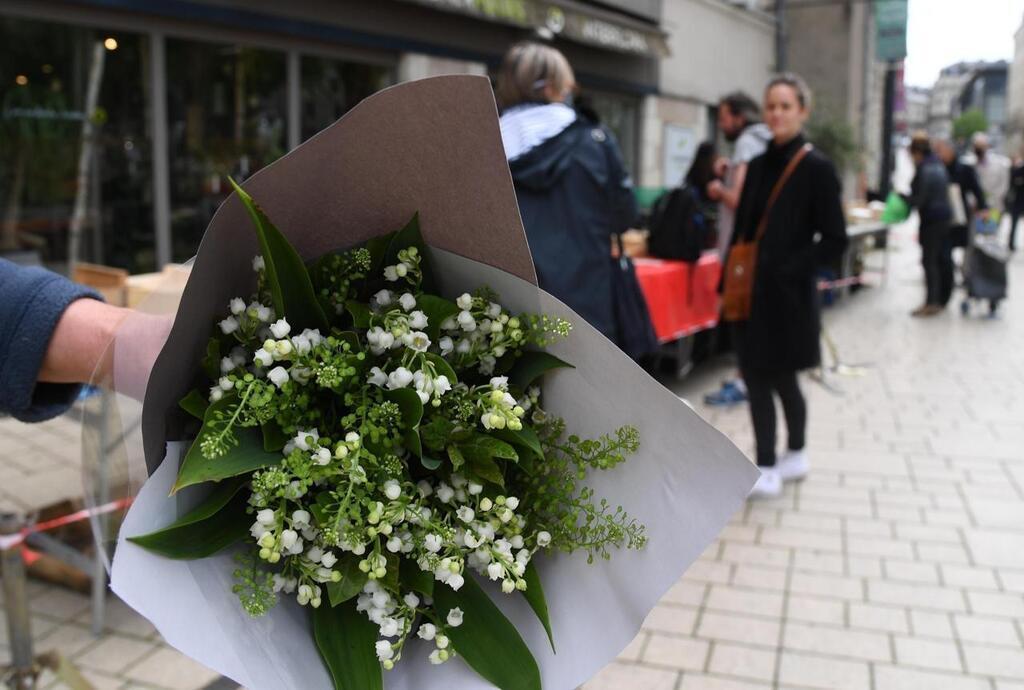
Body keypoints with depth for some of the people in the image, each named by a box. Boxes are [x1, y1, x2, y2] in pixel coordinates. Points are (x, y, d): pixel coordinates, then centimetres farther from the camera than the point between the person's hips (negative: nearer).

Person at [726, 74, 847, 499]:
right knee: (759, 376, 11)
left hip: (788, 292, -6)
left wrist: (787, 271, -17)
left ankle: (768, 472, 13)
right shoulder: (759, 165, 9)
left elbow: (835, 241, -10)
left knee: (774, 379, -1)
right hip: (752, 290, 7)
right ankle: (794, 457, 26)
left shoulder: (817, 168, -9)